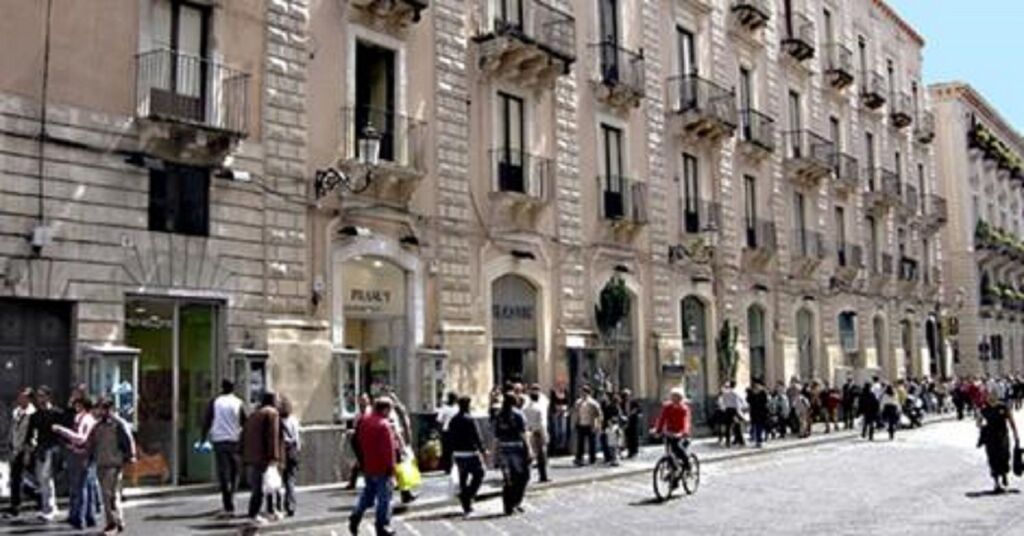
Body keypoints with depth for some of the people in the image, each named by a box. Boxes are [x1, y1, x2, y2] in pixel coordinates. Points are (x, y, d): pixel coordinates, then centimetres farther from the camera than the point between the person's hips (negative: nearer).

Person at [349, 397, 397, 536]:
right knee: (384, 496, 4)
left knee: (368, 492, 22)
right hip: (381, 467, -7)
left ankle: (356, 516, 11)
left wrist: (361, 461, 20)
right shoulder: (384, 425, -21)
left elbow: (358, 441, 12)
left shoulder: (363, 420, 4)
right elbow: (388, 448, -22)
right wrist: (390, 466, -13)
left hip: (367, 466, 7)